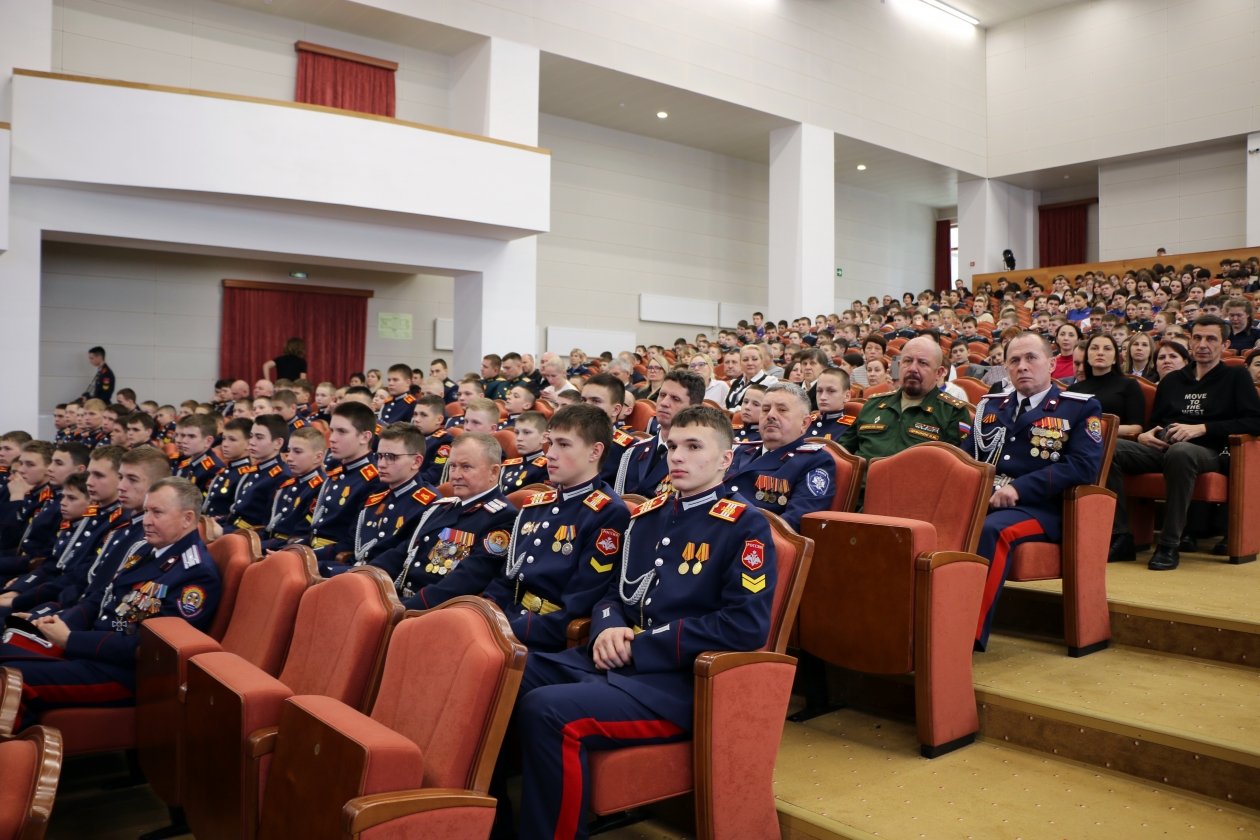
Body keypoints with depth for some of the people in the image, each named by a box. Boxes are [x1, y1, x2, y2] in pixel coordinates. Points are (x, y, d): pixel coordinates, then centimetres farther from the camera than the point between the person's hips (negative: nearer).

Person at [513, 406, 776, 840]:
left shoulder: (745, 526, -5)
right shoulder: (648, 514, 15)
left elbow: (746, 626, -15)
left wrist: (641, 645, -14)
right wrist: (609, 629, -4)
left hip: (685, 680, -7)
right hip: (617, 662, 7)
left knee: (547, 711, -28)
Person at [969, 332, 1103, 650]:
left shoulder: (1081, 408, 6)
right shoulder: (989, 405, 21)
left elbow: (1083, 467, -7)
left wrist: (1019, 488, -16)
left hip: (1039, 508, -4)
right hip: (981, 500, 4)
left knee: (992, 530, -36)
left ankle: (971, 633, -31)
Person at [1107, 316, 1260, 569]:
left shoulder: (1236, 377, 14)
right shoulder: (1172, 380, 27)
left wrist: (1202, 428, -11)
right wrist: (1145, 435, 4)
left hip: (1206, 453, -5)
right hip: (1161, 449, 5)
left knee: (1179, 451, -42)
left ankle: (1169, 545, -33)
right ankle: (1121, 537, -24)